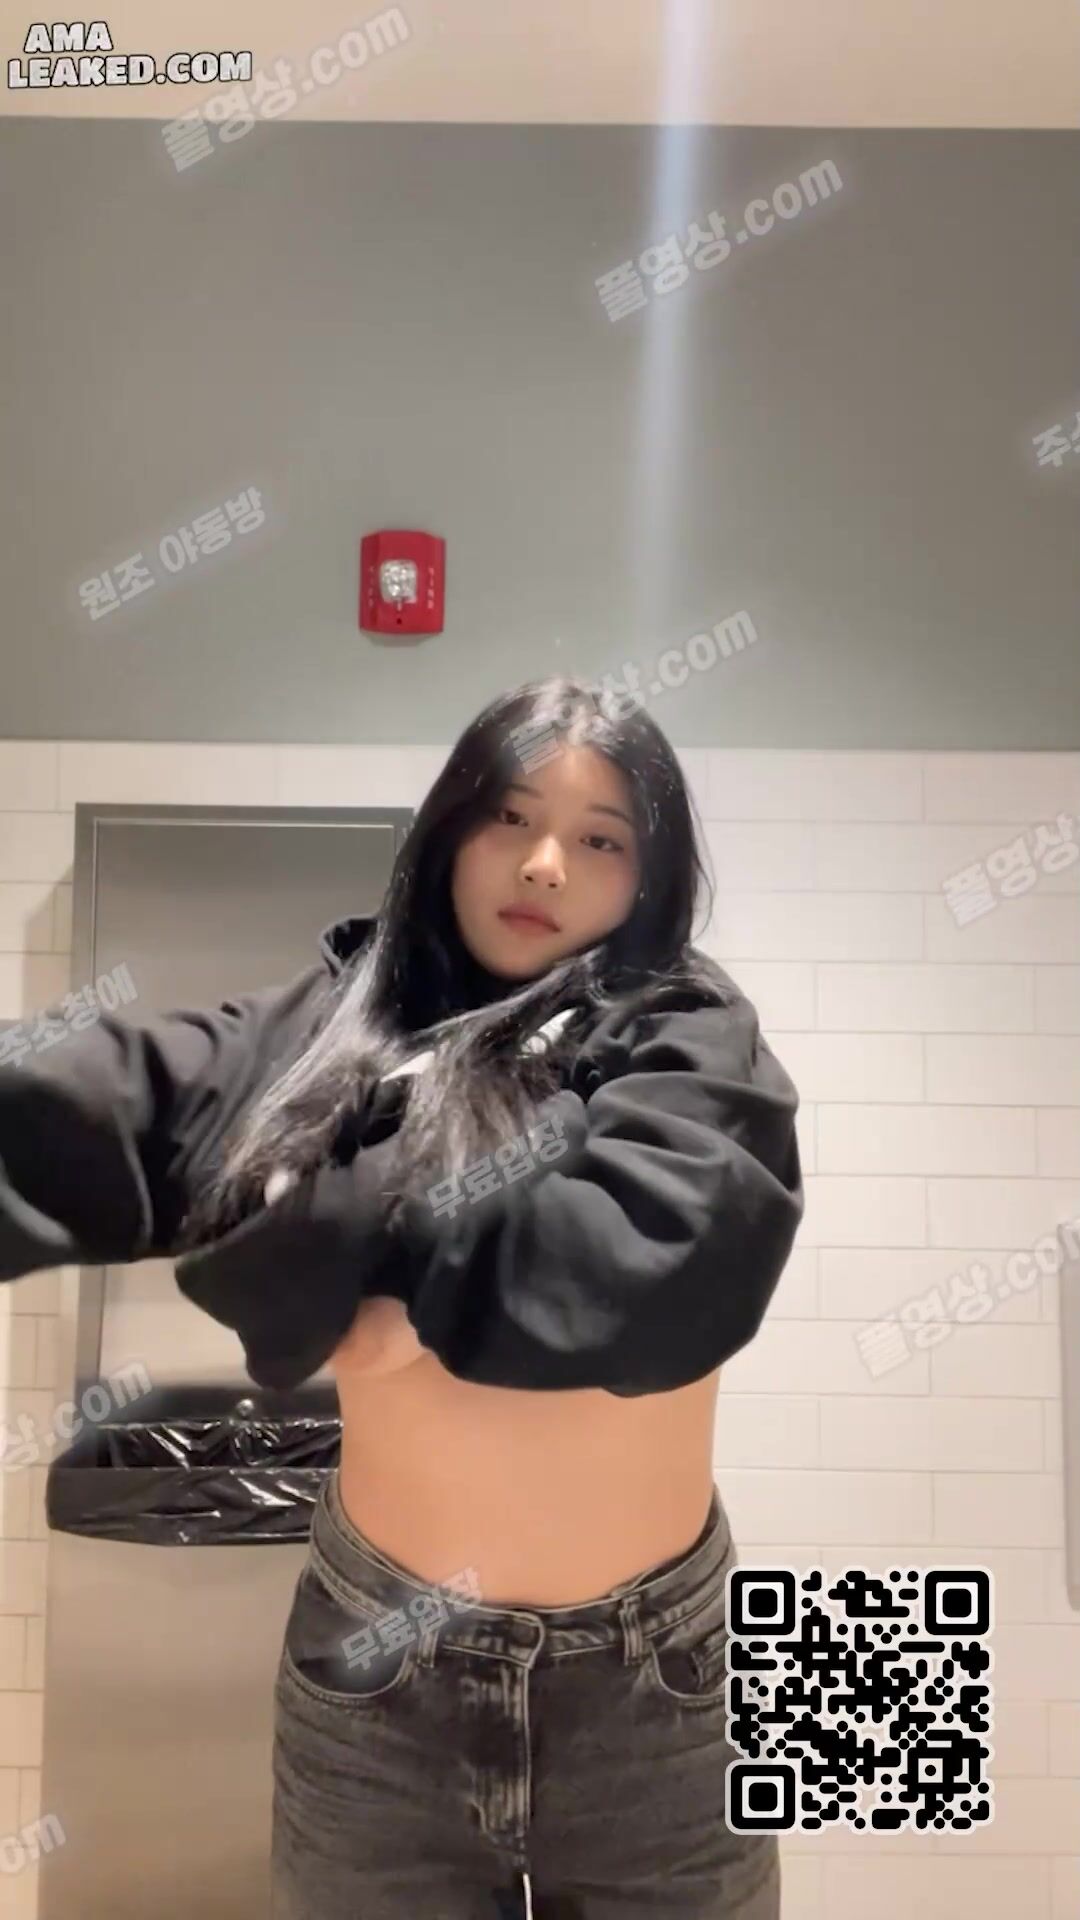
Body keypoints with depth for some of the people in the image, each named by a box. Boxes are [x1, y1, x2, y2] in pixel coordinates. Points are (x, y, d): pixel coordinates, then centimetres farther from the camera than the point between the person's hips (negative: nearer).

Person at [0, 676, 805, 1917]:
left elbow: (655, 1262, -28)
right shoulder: (327, 1028, -3)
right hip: (375, 1666, 2)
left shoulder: (691, 1045, -9)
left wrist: (339, 1234, -20)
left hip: (654, 1677, -1)